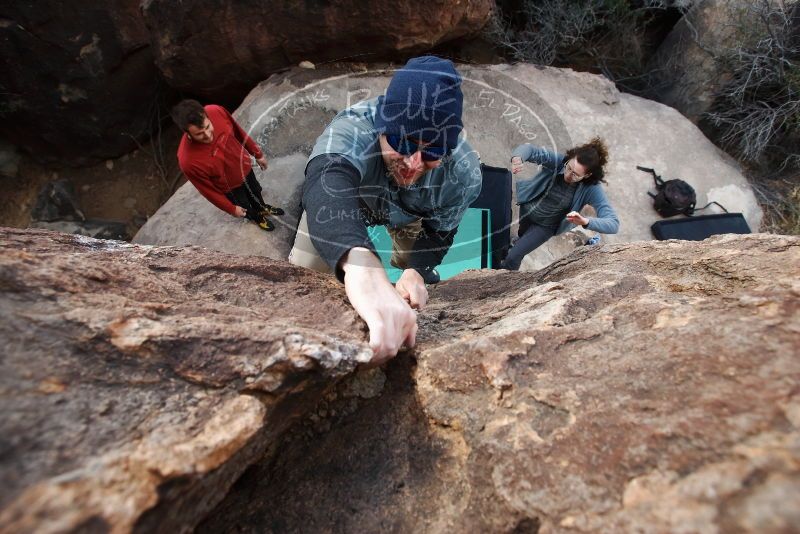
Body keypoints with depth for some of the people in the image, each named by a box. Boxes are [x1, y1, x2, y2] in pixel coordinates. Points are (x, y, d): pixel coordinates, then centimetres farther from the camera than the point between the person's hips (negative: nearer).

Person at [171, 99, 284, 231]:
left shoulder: (216, 112, -30)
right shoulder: (189, 161, -40)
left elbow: (238, 133, -9)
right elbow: (207, 190, -22)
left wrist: (257, 154, 4)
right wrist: (232, 209, -10)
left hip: (244, 166, 4)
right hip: (230, 187, -3)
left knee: (256, 191, 32)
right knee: (246, 207, 26)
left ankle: (262, 208, 66)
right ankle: (258, 217, 61)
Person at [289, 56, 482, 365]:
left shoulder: (465, 173, -34)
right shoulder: (354, 128, -45)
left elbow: (439, 232, -19)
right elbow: (327, 184, -66)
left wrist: (416, 271, -40)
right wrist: (361, 264, -87)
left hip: (409, 216, 2)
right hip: (343, 197, -1)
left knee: (417, 289, 6)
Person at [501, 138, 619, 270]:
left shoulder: (591, 189, -28)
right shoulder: (557, 160, -26)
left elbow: (614, 224, -31)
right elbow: (530, 149, -33)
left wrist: (586, 221, -52)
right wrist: (517, 157, -57)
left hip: (545, 225, -2)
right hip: (523, 207, 3)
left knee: (512, 257, -10)